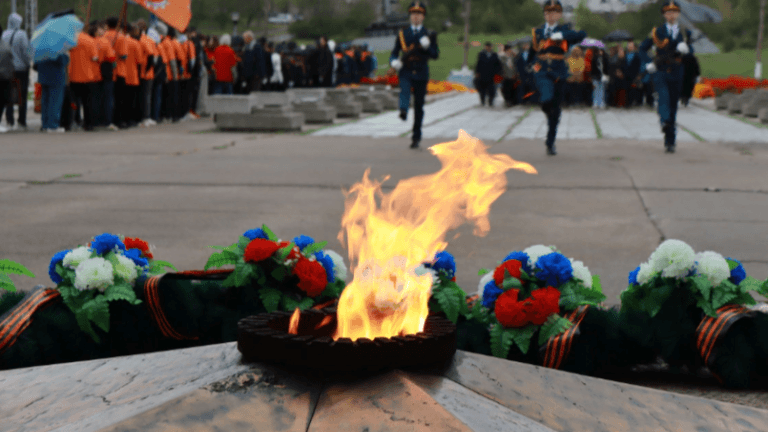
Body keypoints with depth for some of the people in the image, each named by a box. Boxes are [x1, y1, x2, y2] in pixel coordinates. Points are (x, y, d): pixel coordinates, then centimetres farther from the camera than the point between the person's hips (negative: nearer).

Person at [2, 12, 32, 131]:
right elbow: (26, 51, -11)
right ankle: (22, 122, 5)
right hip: (21, 68, -4)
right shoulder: (21, 34, -12)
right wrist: (28, 62, 4)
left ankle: (10, 121, 7)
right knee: (22, 96, 3)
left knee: (9, 96, 9)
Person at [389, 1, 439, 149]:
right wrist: (393, 61, -11)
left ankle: (416, 137, 13)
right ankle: (403, 111, -60)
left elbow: (435, 55, 0)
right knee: (404, 88, -34)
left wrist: (427, 46, -18)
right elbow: (394, 52, 11)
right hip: (405, 70, 0)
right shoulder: (402, 33, 9)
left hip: (421, 72, 0)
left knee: (419, 106, 4)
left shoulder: (429, 35, 7)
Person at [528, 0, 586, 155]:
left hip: (559, 74, 0)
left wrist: (562, 35, -26)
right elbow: (532, 50, 28)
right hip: (542, 73, 0)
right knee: (546, 100, -28)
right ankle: (549, 115, 8)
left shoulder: (564, 31, 3)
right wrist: (534, 64, 20)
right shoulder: (537, 32, 10)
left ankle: (550, 143, 19)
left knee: (555, 111, 6)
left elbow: (582, 34, -17)